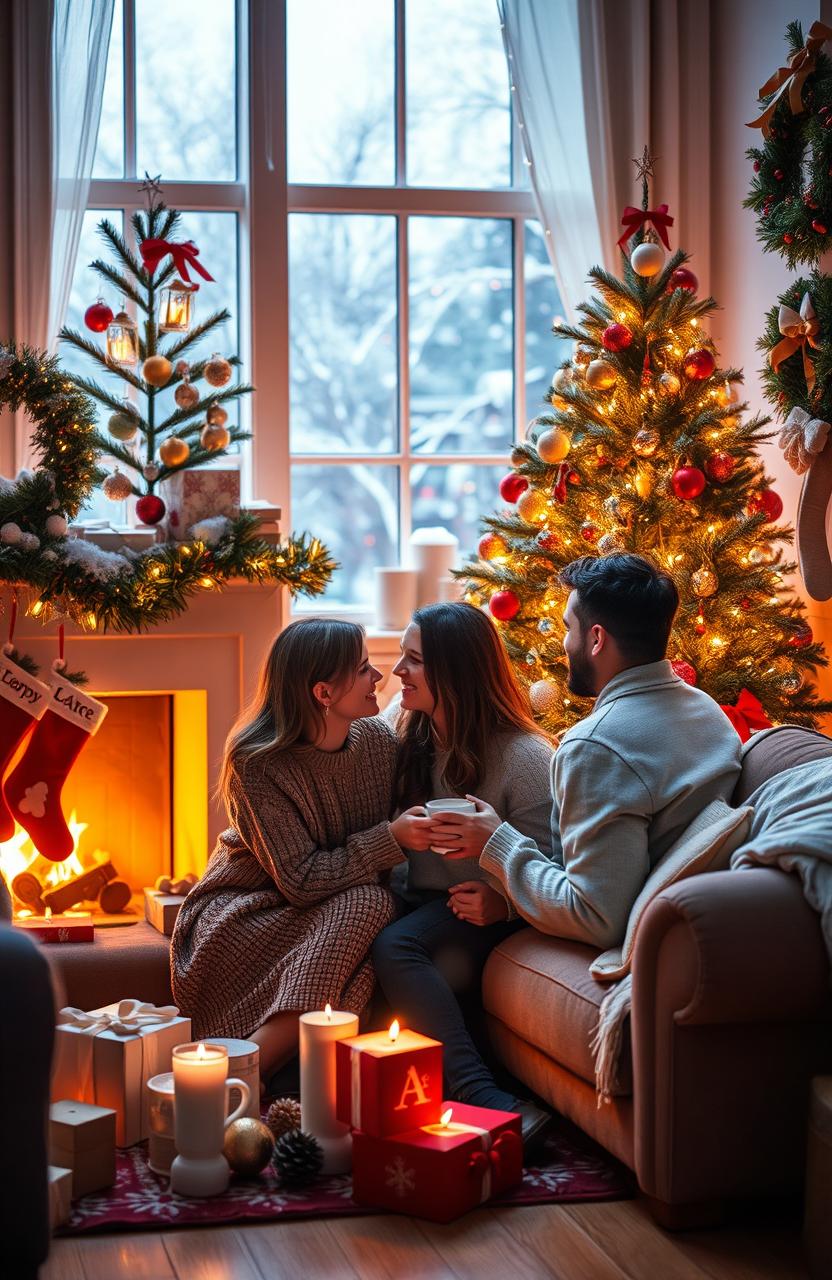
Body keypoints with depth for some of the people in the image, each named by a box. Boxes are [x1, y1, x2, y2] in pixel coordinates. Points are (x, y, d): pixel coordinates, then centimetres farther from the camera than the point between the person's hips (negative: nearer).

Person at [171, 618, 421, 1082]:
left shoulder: (380, 740, -3)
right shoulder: (256, 762, -19)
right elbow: (301, 882, -22)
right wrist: (391, 839, -25)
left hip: (342, 912, 5)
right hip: (247, 910, -5)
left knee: (371, 904, -30)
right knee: (366, 902, -32)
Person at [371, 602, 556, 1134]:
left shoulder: (525, 756, -11)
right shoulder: (411, 737, 11)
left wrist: (501, 902, -28)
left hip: (480, 915, -6)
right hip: (416, 901, 6)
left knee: (395, 949, -35)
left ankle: (481, 1096, -43)